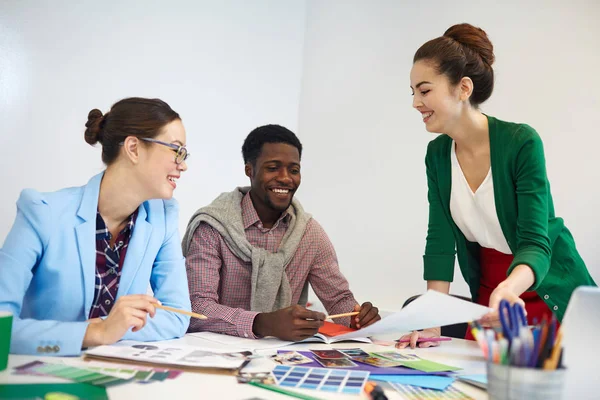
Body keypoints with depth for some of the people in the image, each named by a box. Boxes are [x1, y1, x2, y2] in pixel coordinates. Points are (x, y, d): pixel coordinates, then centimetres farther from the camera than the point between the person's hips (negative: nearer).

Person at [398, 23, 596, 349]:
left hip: (551, 294, -4)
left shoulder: (522, 142, -20)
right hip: (486, 295, 4)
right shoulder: (437, 154, -4)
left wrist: (508, 291, -46)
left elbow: (535, 243, -25)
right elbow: (439, 242, -7)